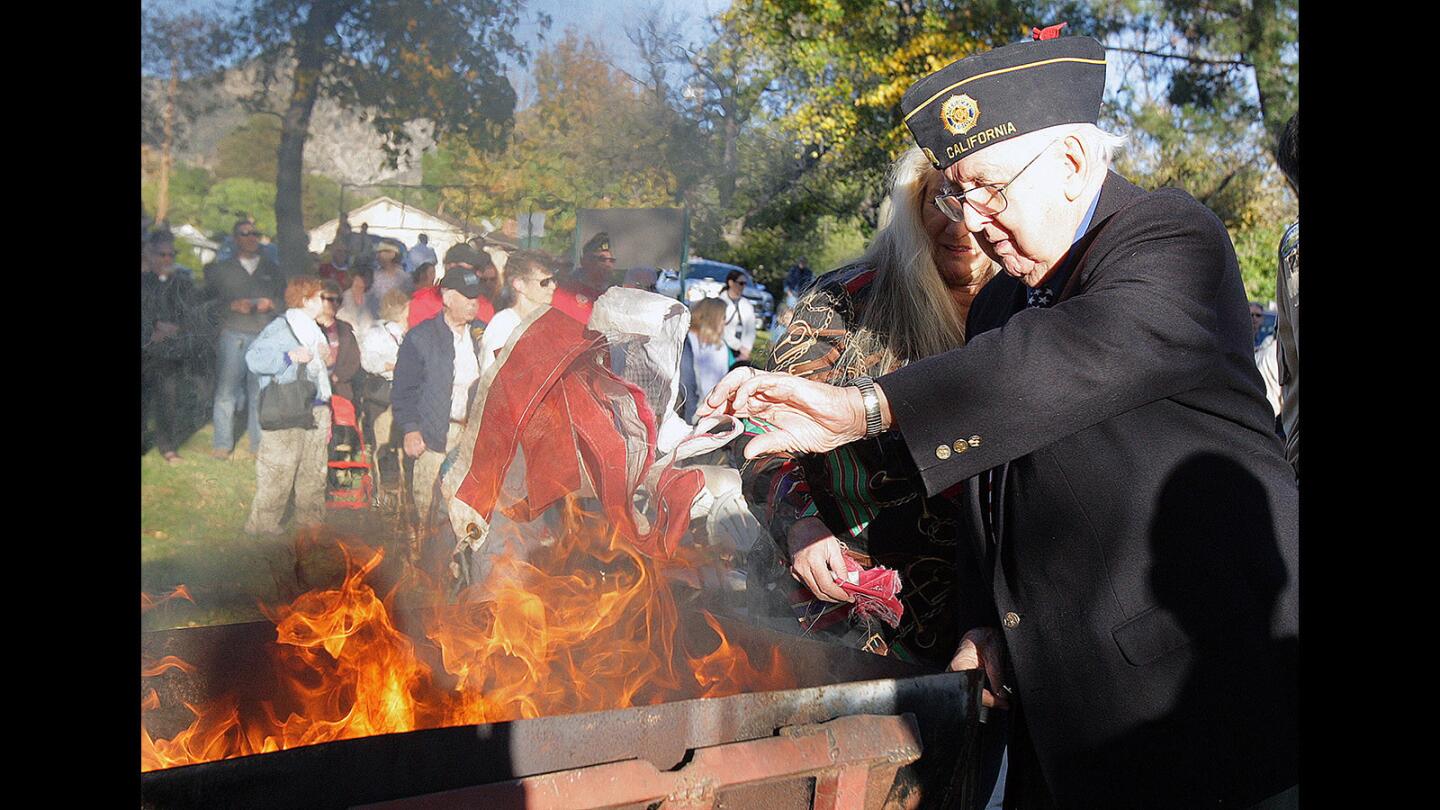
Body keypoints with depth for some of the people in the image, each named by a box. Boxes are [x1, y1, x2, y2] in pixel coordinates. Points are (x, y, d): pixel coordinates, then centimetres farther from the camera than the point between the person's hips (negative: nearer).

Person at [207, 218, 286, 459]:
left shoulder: (272, 269, 18)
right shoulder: (221, 269, 13)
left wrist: (270, 304, -3)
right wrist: (233, 306, -8)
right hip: (232, 336, -1)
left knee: (261, 393, -2)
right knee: (225, 390, -6)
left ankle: (259, 444, 3)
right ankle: (222, 445, -1)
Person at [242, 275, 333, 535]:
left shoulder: (314, 329, 18)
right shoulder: (280, 327, -9)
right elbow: (253, 357, -19)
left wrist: (326, 358, 7)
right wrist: (289, 356, -23)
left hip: (317, 409, 8)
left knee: (313, 467, 14)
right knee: (278, 469, -7)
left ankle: (310, 514, 26)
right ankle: (263, 521, 0)